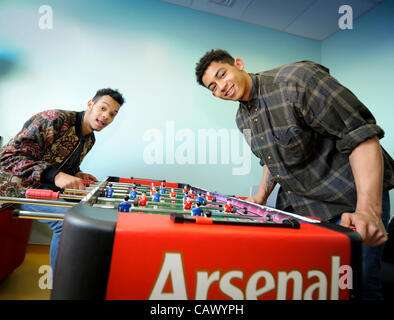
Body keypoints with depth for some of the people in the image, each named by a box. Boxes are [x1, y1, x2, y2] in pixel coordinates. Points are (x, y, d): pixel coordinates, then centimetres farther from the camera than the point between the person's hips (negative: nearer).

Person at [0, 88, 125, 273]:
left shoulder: (90, 139, 7)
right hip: (21, 186, -8)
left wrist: (76, 175, -1)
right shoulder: (55, 119, -21)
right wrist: (55, 175, -38)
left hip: (49, 187, 9)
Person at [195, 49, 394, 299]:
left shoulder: (296, 78, -20)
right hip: (294, 204, 7)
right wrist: (261, 197, 10)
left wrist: (368, 210, -31)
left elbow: (363, 133, -24)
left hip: (351, 200, -6)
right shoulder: (242, 118, 5)